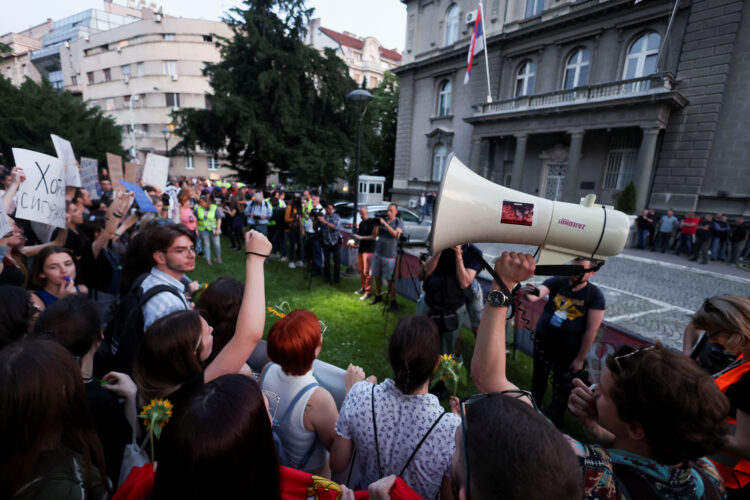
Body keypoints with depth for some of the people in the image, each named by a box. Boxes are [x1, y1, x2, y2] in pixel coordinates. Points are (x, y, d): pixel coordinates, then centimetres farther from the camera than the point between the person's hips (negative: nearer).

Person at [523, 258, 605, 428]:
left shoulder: (595, 295, -13)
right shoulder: (557, 282, -7)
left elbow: (591, 331, -12)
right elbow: (537, 294, -23)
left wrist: (580, 359, -11)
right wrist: (529, 294, -48)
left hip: (568, 350, -2)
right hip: (543, 341, 2)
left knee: (561, 391, 12)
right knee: (538, 380, 19)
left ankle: (553, 425, 35)